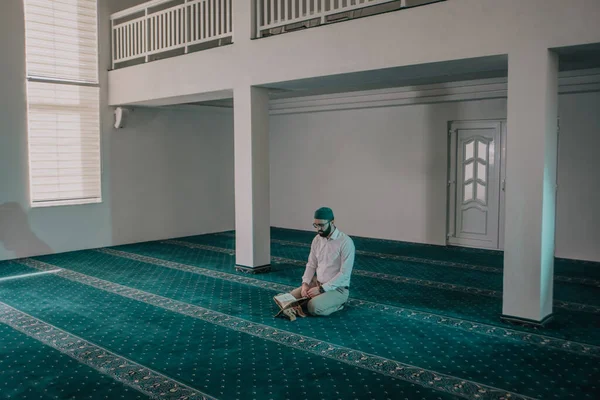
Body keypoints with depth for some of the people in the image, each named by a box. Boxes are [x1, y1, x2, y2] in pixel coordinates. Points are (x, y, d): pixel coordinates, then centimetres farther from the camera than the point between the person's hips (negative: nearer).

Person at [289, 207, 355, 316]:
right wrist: (305, 284, -10)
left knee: (314, 307, -31)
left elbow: (344, 274, -22)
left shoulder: (346, 242, -19)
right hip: (317, 283, 7)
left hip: (338, 288, -7)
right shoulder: (317, 239, 3)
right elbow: (311, 265, 9)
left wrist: (321, 289, -22)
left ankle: (337, 303, -1)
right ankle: (323, 299, 10)